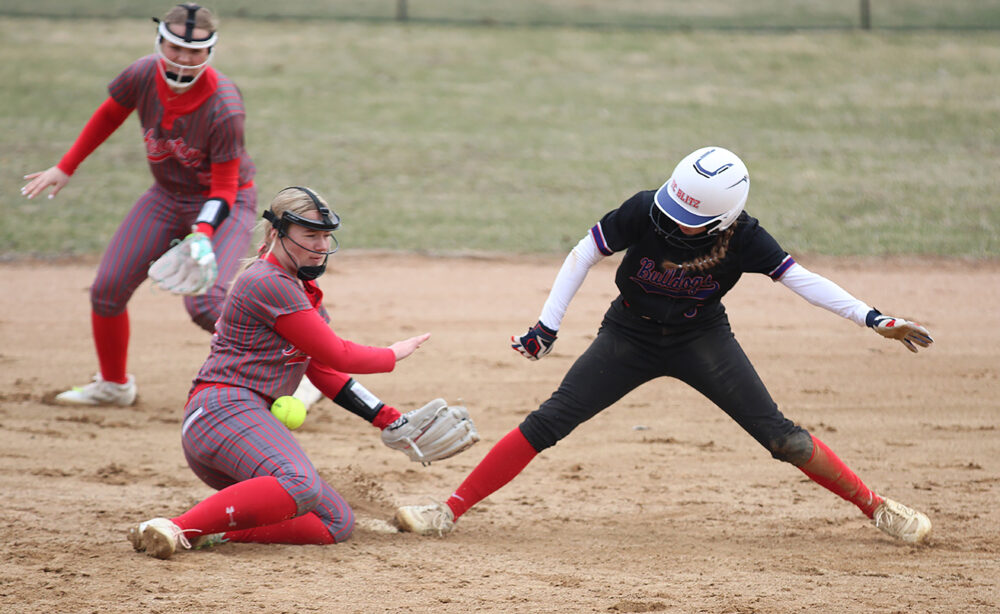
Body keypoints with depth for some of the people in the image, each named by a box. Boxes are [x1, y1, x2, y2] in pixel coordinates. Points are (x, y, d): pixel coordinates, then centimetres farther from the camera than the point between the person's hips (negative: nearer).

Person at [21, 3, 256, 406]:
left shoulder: (224, 108, -30)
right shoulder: (143, 76, -16)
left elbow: (223, 188, -23)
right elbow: (110, 115, 6)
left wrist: (203, 233, -40)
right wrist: (66, 168, 10)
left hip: (224, 205, -6)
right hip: (167, 197, 6)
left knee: (205, 304, -24)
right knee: (107, 289, 0)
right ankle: (114, 385, 25)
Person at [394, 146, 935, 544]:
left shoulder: (742, 237, -24)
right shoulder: (646, 211, -25)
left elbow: (800, 279, -19)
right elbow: (584, 254, -11)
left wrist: (876, 320, -27)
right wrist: (547, 326, -11)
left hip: (702, 338, 0)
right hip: (631, 336, 0)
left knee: (778, 434, -9)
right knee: (548, 422, -9)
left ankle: (876, 507, 7)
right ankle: (450, 511, -4)